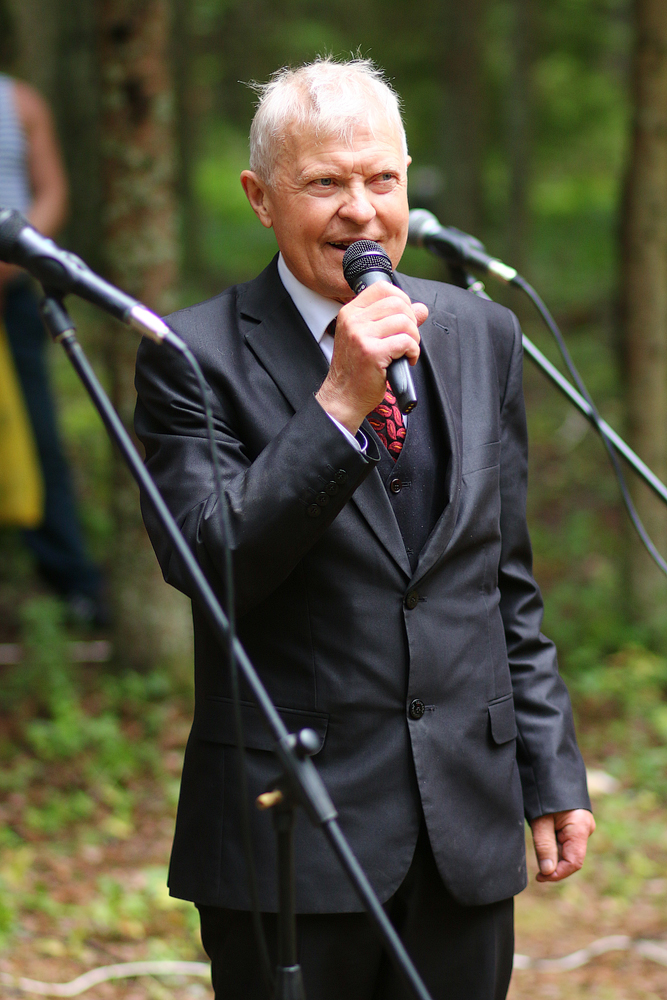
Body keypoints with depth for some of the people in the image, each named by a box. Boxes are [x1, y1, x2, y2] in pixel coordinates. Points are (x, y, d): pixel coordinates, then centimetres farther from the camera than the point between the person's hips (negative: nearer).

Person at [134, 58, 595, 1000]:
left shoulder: (483, 335, 9)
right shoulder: (196, 357, -6)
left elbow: (508, 583, 14)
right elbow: (206, 562, -18)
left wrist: (553, 773, 12)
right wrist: (340, 403, -24)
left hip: (470, 825, 4)